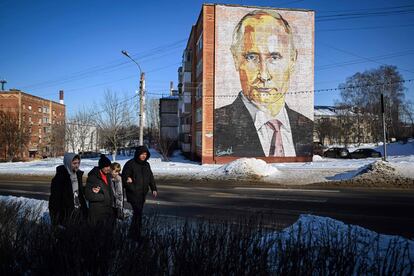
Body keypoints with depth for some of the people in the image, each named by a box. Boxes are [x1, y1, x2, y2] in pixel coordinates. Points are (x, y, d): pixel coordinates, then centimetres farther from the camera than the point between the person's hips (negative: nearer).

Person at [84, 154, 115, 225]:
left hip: (108, 211, 7)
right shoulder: (93, 177, -14)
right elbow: (88, 195, -17)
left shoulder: (107, 175, 10)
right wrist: (103, 197, -13)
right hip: (97, 213, -7)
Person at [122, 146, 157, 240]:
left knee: (138, 213, 11)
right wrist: (132, 188, -16)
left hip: (143, 194, 7)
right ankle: (136, 235, -6)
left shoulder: (146, 165, 14)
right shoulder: (130, 164, -7)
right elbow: (125, 178, -8)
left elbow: (151, 177, 20)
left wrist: (154, 189, 11)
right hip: (133, 194, -7)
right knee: (138, 212, -13)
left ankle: (132, 233, 22)